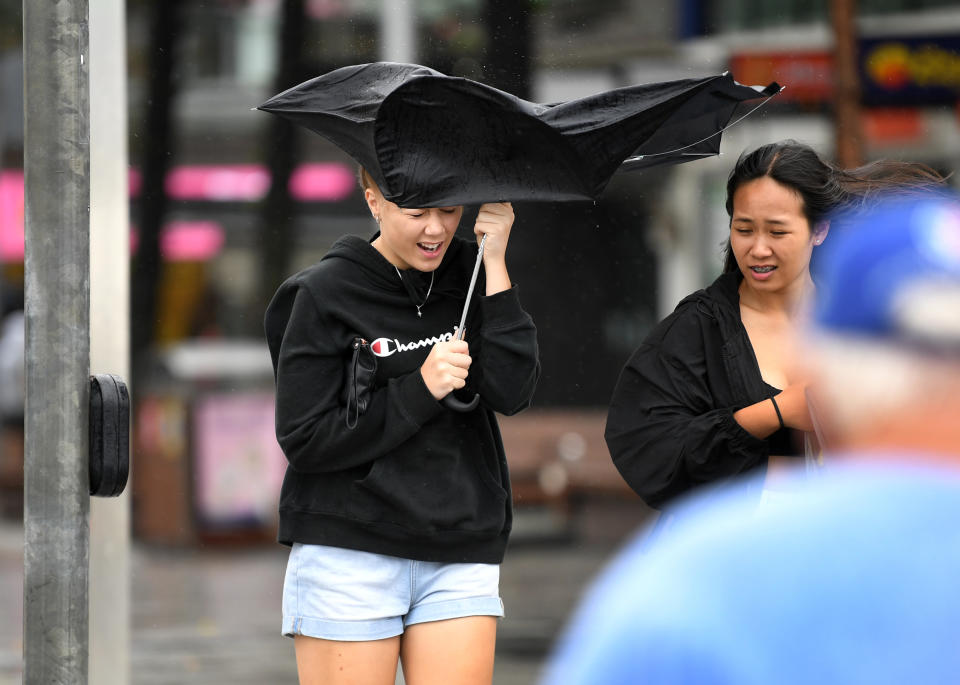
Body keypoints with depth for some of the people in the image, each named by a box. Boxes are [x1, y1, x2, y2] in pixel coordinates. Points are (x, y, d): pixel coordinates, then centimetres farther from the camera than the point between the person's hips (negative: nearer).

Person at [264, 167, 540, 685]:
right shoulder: (326, 293, -3)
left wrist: (495, 264, -8)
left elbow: (511, 393, -6)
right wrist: (420, 390, -13)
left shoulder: (468, 279, 8)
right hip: (348, 551, -3)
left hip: (459, 556, 3)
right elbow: (303, 441, -7)